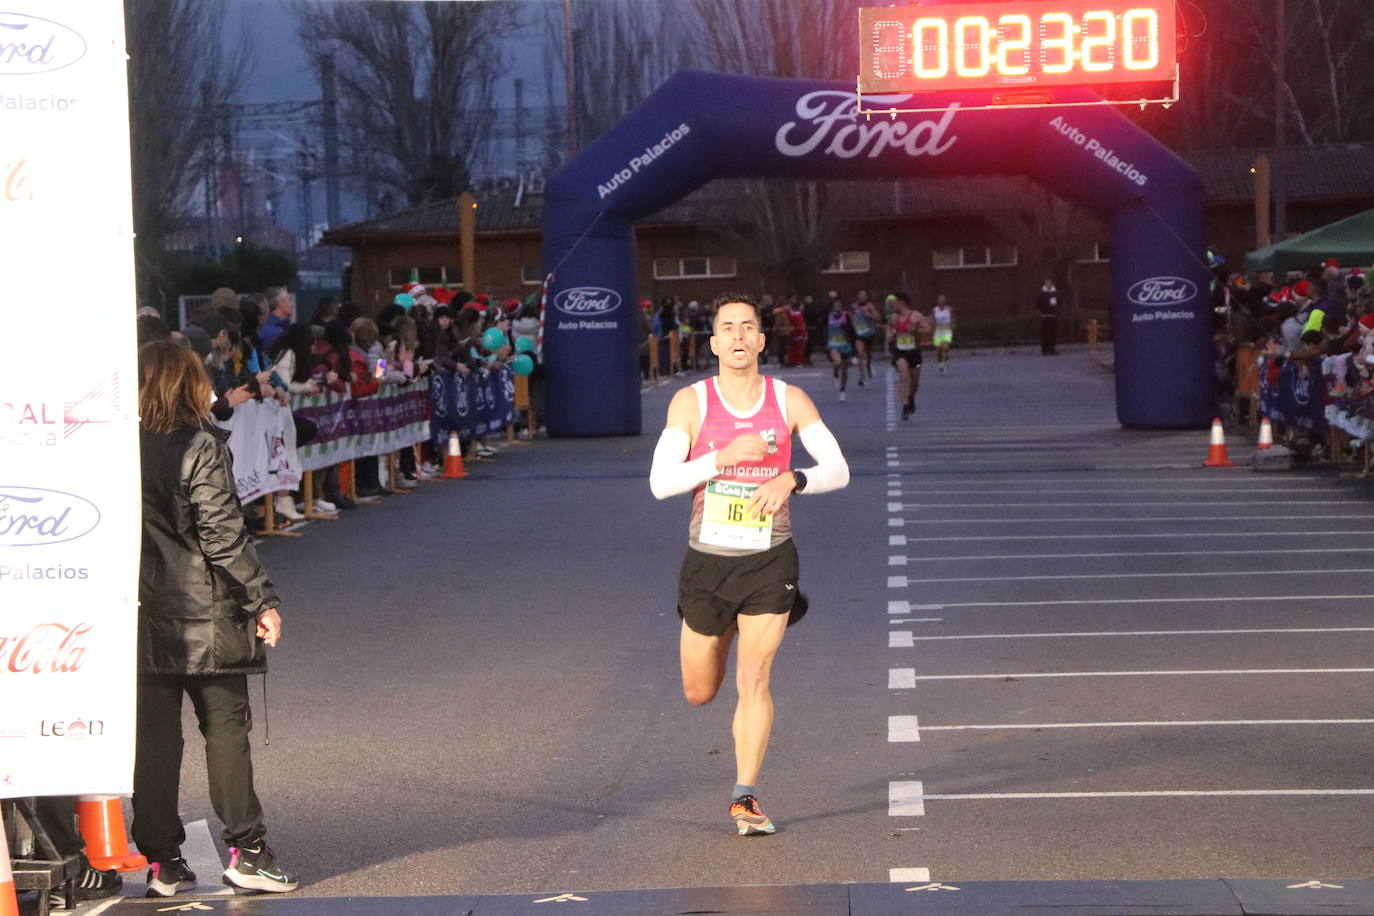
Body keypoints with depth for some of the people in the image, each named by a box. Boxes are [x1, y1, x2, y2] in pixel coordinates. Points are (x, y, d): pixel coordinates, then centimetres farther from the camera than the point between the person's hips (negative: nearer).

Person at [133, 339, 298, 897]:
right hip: (205, 619, -4)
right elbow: (223, 536, -12)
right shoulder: (198, 448, -10)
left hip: (140, 620, 4)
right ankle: (245, 851, 6)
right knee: (225, 728, 5)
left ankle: (161, 862, 9)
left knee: (153, 739, 7)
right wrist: (261, 601, -6)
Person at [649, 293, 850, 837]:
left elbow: (838, 470, -4)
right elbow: (660, 482, -14)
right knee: (699, 693, 13)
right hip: (707, 561, 1)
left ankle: (745, 798, -4)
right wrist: (725, 458, -25)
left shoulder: (790, 400, -2)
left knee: (753, 678, -15)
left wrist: (791, 480, -23)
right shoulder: (691, 402, -6)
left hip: (769, 561, -1)